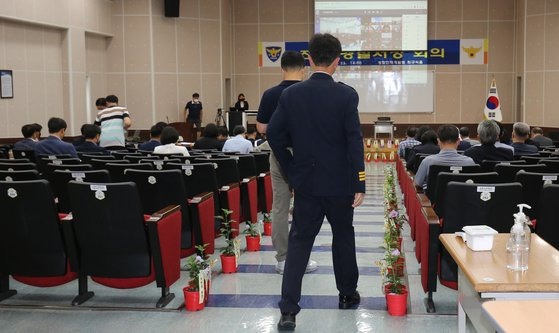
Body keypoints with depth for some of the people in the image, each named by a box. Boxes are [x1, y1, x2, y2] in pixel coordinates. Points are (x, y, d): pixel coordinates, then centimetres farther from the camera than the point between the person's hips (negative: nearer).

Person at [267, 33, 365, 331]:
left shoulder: (290, 95, -3)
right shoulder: (346, 95, -10)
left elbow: (274, 134, -1)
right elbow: (354, 141, -13)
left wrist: (291, 172, 9)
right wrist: (359, 185, -9)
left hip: (305, 183, 1)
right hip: (339, 182, -1)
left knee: (299, 241, 4)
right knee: (343, 237, 18)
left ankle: (288, 309, -5)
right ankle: (347, 294, 33)